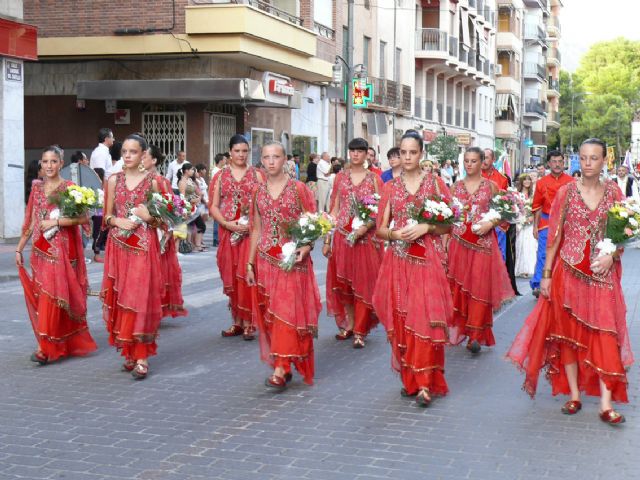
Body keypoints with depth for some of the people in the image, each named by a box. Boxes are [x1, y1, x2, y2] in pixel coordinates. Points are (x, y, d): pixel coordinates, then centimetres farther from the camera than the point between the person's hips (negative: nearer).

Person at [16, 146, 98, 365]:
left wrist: (56, 222, -17)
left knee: (54, 294, -10)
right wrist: (19, 248, 12)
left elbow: (84, 218, -11)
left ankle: (46, 347, -9)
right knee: (42, 295, 6)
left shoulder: (69, 187, -4)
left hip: (62, 249, -5)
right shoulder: (37, 188, 11)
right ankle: (59, 344, 18)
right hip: (40, 248, 5)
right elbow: (30, 222, 14)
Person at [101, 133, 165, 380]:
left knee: (140, 298, -7)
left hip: (144, 246, -3)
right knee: (120, 298, 3)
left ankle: (142, 357, -3)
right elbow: (107, 215, 12)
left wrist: (148, 217, -15)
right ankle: (129, 351, 15)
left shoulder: (152, 181, 1)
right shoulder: (114, 180, 7)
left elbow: (160, 219, 6)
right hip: (118, 246, 3)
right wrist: (118, 221, -9)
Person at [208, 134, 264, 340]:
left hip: (252, 233, -2)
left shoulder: (257, 175, 6)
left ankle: (248, 323, 1)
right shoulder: (220, 176, 10)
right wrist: (228, 223, -10)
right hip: (228, 233, 2)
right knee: (231, 278, 5)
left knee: (247, 276, -7)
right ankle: (237, 321, 15)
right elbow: (213, 206, 5)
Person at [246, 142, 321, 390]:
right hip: (265, 259, 4)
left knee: (287, 311, -8)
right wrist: (250, 263, 11)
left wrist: (306, 246, -21)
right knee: (268, 312, 4)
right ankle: (281, 364, 14)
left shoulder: (298, 188, -2)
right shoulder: (258, 191, 10)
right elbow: (256, 229, 14)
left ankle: (281, 370, -10)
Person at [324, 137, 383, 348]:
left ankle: (360, 331, 5)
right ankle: (348, 324, 22)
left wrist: (365, 227, -18)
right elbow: (334, 210, 9)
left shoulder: (374, 179, 2)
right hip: (342, 235, 3)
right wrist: (327, 240, 4)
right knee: (342, 281, 6)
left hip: (366, 236, -2)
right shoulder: (340, 177, 9)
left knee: (363, 283, -2)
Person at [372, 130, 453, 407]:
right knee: (400, 321, 3)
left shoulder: (435, 183, 4)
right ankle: (409, 378, 16)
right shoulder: (391, 187, 10)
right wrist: (394, 234, -11)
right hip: (397, 261, 3)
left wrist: (425, 228, -13)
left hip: (425, 260, -2)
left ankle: (425, 384, -8)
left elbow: (448, 226, 4)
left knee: (424, 319, -10)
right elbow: (380, 229, 10)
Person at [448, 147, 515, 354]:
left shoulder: (491, 186, 4)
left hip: (483, 242, -2)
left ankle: (476, 336, -2)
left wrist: (490, 224, -14)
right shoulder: (456, 186, 10)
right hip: (459, 242, 2)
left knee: (479, 287, -5)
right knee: (459, 286, 0)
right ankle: (459, 329, 11)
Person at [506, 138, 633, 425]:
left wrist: (612, 256, -14)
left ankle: (606, 404, -2)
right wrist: (546, 275, -3)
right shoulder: (566, 192, -1)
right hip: (569, 272, 0)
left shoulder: (613, 193, 3)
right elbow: (554, 236, -1)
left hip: (602, 274, 0)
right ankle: (574, 395, 18)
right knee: (569, 333, 6)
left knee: (604, 334, -3)